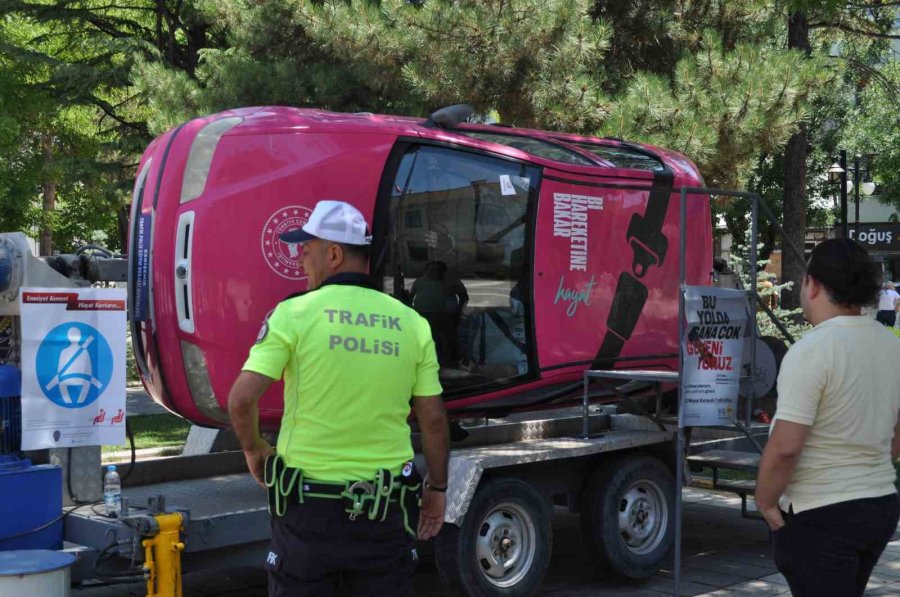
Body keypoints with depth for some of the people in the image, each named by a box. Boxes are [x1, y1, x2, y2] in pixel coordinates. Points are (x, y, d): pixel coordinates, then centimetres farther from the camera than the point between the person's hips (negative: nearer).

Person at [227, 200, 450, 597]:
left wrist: (254, 449, 5)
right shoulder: (410, 323, 1)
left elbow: (241, 400, -14)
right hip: (385, 510, 3)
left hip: (309, 505, -2)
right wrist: (436, 488, 15)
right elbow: (434, 420, 3)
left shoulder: (295, 314, -8)